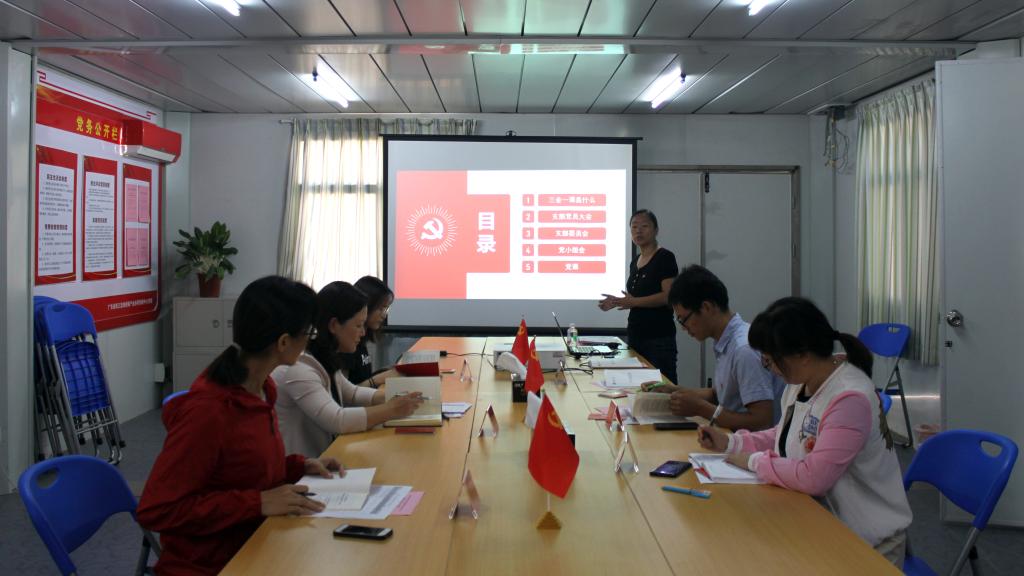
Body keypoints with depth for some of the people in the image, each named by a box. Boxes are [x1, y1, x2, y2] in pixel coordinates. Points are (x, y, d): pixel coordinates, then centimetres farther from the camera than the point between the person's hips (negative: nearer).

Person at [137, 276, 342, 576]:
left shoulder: (260, 388, 1)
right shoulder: (207, 412, -25)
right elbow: (155, 511, -22)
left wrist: (300, 466, 0)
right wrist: (257, 502, -26)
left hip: (255, 545, 8)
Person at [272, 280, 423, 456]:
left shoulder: (323, 358, 5)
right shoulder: (298, 367, -22)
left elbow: (351, 393, 19)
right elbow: (337, 420, -27)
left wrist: (393, 397, 3)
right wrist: (391, 410, -18)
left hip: (323, 457, 9)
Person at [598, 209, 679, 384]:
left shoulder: (665, 258, -7)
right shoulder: (635, 262, 17)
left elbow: (668, 296, -16)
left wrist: (634, 302, -21)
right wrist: (618, 302, 10)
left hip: (659, 338, -7)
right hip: (636, 336, 7)